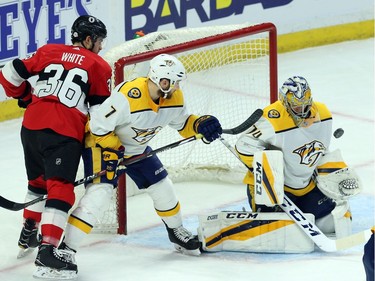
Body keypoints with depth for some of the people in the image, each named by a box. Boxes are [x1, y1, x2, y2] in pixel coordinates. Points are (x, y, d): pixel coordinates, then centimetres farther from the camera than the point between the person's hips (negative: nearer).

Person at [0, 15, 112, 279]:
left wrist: (25, 97, 31)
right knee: (60, 189, -9)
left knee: (38, 181, 26)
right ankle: (47, 250, -22)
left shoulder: (48, 51, 15)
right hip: (65, 133, -6)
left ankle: (28, 235, 42)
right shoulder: (99, 66, 6)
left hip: (31, 126, 6)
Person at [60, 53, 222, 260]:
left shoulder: (174, 97, -13)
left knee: (162, 188, 10)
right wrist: (116, 151, -21)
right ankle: (64, 248, -23)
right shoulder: (128, 97, -37)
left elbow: (182, 122, 5)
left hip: (137, 147, 8)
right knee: (99, 194, -24)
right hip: (102, 142, -8)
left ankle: (176, 231, 39)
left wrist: (200, 125, -15)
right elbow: (99, 127, -29)